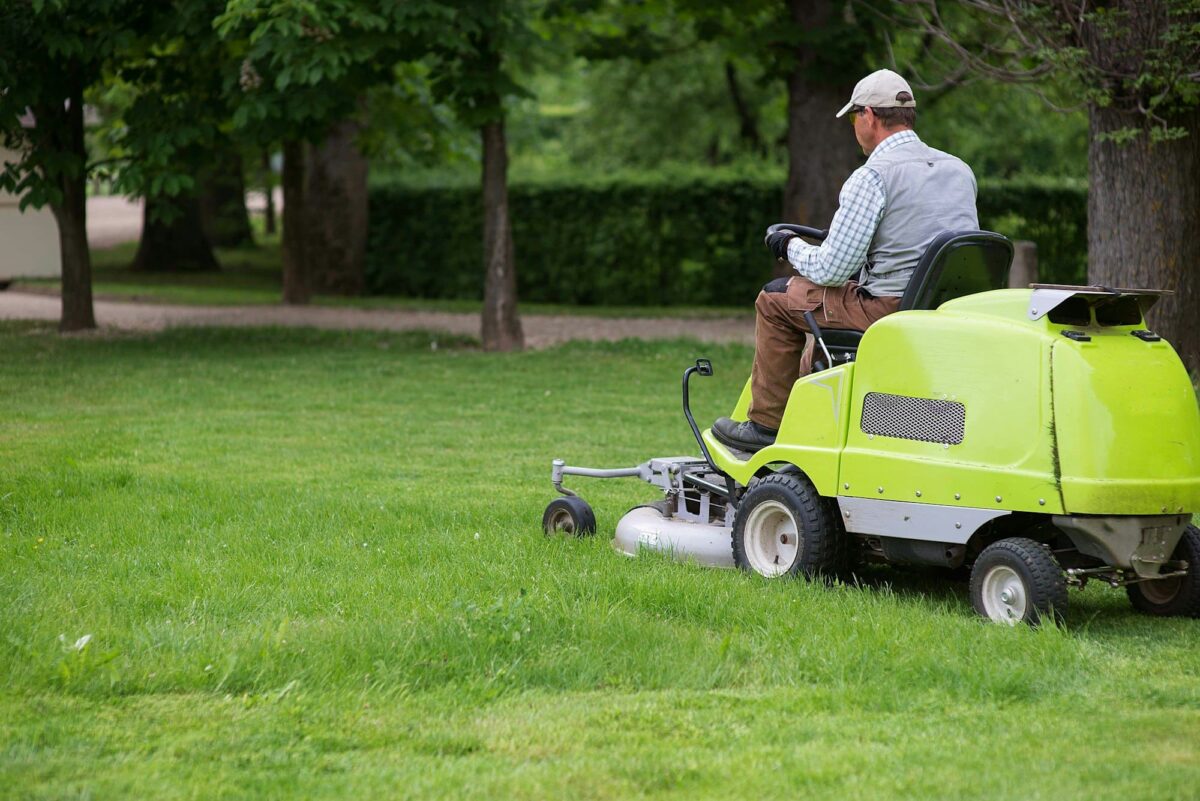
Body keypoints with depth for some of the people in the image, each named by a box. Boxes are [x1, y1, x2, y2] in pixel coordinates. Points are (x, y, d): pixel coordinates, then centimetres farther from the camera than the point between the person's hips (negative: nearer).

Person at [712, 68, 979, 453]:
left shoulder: (871, 177, -15)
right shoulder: (961, 171, 9)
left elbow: (830, 269, -15)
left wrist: (791, 246, 6)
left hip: (890, 307, -8)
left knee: (776, 299, 12)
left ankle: (767, 424, 19)